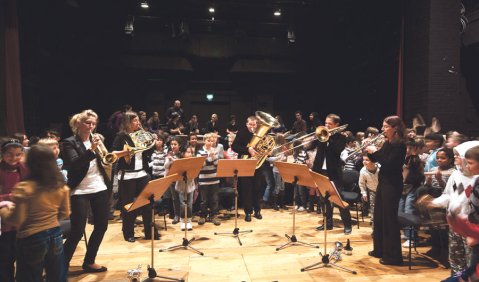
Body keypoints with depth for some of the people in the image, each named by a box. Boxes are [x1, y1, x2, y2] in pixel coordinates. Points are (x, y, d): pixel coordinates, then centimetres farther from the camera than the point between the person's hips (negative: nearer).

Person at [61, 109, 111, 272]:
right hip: (80, 191, -6)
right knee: (77, 231, -5)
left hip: (100, 188, 6)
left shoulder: (95, 140, 10)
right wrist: (91, 150, -33)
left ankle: (89, 262, 25)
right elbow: (74, 164, -21)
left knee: (101, 226, 10)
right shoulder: (69, 143, -6)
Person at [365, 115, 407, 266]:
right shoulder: (387, 143, 10)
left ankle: (393, 256, 10)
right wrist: (369, 150, -3)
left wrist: (375, 151, -19)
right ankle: (380, 249, 31)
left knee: (389, 219, -2)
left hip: (393, 185, -9)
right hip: (383, 182, 9)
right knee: (379, 217, 16)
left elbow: (388, 163, -25)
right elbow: (375, 159, 14)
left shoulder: (400, 145, -15)